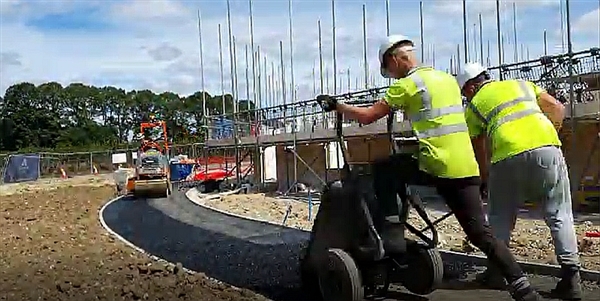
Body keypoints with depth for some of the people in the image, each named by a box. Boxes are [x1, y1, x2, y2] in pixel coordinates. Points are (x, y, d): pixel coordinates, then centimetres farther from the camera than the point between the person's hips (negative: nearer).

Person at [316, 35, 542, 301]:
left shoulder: (406, 84, -3)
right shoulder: (448, 78, 19)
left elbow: (367, 116, -3)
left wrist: (335, 105, 11)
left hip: (438, 166, -7)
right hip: (467, 168, 7)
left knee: (383, 171, 13)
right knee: (480, 233, 9)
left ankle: (390, 234, 10)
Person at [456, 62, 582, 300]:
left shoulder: (474, 105, 20)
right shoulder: (522, 84, 29)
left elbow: (479, 151, 22)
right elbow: (558, 109, 20)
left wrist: (485, 177, 34)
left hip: (508, 157, -2)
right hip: (548, 149, 3)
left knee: (501, 217, 16)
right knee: (559, 216, 11)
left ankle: (497, 271, 24)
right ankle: (571, 277, 5)